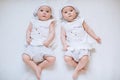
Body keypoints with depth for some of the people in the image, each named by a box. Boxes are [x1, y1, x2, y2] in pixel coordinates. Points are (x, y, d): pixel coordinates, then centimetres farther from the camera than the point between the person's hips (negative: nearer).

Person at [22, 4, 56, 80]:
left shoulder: (50, 22, 12)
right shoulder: (33, 21, 20)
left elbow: (52, 32, 2)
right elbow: (29, 30, 19)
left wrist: (48, 41, -14)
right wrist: (28, 38, -1)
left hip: (44, 46, -1)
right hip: (32, 45, 2)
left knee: (52, 59, -23)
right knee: (25, 57, -23)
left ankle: (39, 66, -1)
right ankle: (36, 69, -9)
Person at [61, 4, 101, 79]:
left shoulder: (80, 20, 11)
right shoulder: (64, 25, 13)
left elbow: (88, 29, 16)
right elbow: (63, 35, 9)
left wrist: (95, 37, 11)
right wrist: (64, 44, -6)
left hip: (82, 44, -2)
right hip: (71, 46, 2)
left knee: (85, 58, -27)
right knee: (67, 58, -22)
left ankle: (77, 70, -2)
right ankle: (80, 67, -1)